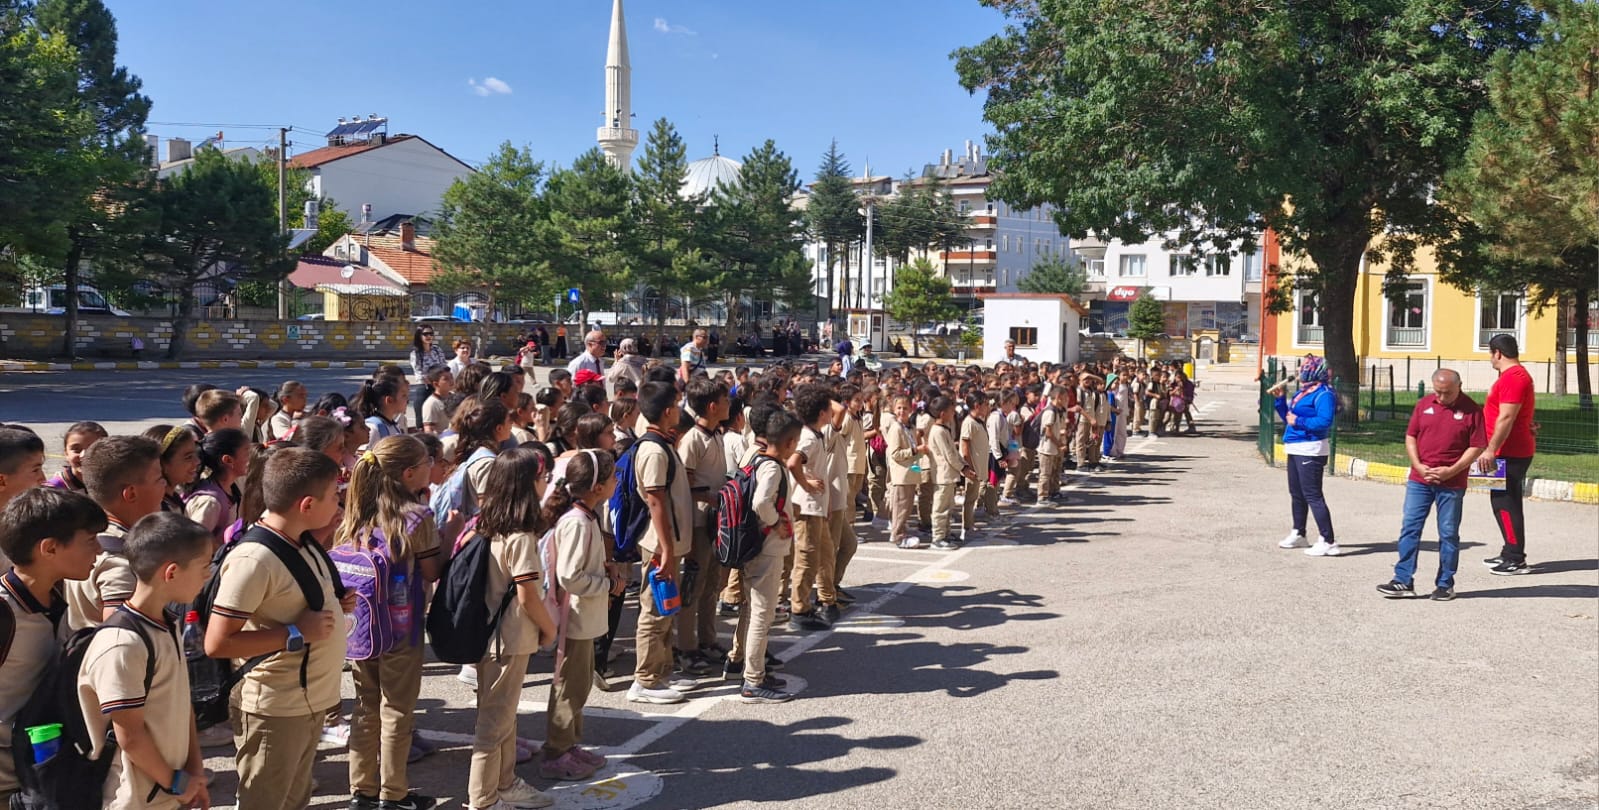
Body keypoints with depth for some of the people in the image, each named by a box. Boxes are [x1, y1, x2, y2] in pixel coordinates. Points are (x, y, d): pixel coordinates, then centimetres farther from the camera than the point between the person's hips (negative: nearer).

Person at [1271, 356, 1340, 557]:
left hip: (1310, 451, -10)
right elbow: (1288, 416, 20)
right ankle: (1298, 534, 35)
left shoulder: (1323, 394, -15)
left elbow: (1325, 421, -28)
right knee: (1296, 493, 20)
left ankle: (1328, 542, -7)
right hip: (1295, 449, 10)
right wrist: (1280, 398, 11)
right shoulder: (1300, 393, 14)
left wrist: (1299, 422, -23)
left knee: (1312, 495, -10)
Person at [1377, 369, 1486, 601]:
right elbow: (1410, 436, 9)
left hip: (1452, 484, -3)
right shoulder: (1423, 404, 5)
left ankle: (1445, 585, 15)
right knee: (1409, 529, 1)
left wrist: (1451, 470, -13)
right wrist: (1418, 465, -5)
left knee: (1448, 534, 6)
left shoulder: (1471, 410, -4)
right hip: (1419, 480, 3)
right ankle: (1403, 581, 6)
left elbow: (1477, 447, -5)